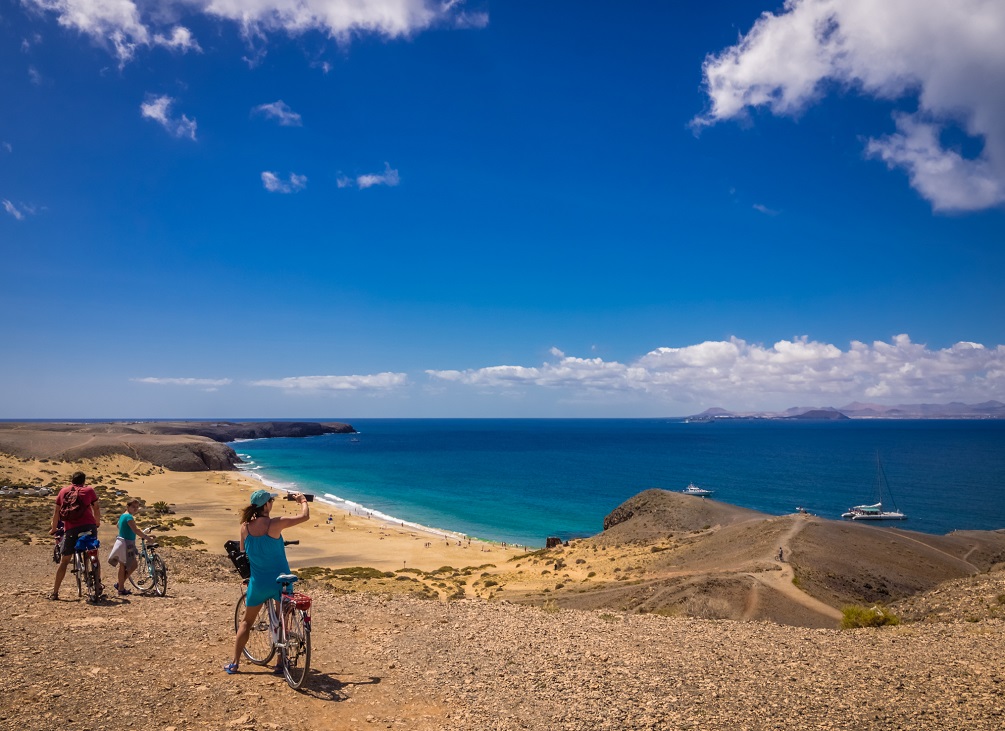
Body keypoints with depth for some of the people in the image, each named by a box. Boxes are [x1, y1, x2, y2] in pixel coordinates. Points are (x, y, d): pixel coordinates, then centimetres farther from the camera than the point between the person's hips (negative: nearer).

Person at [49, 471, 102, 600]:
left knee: (64, 561, 11)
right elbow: (96, 508, 10)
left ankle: (55, 592, 12)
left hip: (70, 529, 1)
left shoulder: (63, 491, 15)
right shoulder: (89, 490, 11)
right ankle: (98, 585, 13)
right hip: (89, 526, -1)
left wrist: (53, 529, 26)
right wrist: (97, 523, 26)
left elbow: (56, 512, 15)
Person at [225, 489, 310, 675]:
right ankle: (281, 663, 18)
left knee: (246, 621, 20)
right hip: (280, 581, -3)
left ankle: (235, 663, 22)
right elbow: (305, 516, -13)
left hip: (258, 583, 3)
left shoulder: (245, 526, -6)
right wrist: (303, 500, 6)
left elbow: (243, 553, 8)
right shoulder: (274, 524, -19)